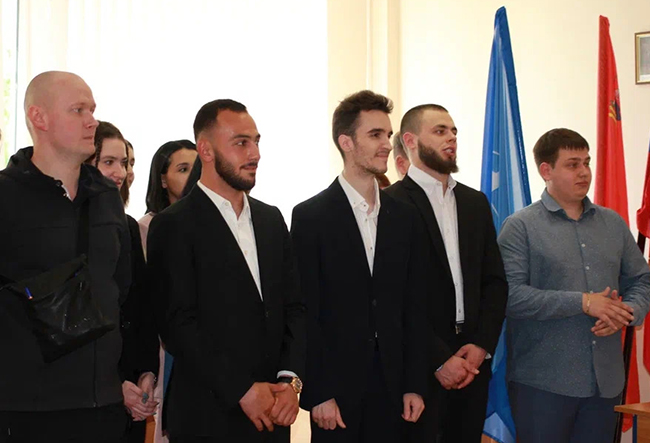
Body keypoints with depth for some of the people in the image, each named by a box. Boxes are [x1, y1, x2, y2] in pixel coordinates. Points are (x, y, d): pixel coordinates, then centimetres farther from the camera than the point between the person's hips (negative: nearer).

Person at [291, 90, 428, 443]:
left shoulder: (404, 216, 8)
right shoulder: (310, 217, -6)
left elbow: (414, 306, 8)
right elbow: (305, 313, -8)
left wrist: (415, 385, 4)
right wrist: (317, 395, -11)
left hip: (391, 386, 4)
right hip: (336, 388, -4)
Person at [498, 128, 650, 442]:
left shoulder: (613, 223, 13)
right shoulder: (520, 227, -4)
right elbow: (510, 294, -15)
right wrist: (584, 302, -17)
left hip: (606, 381, 5)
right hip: (542, 382, -5)